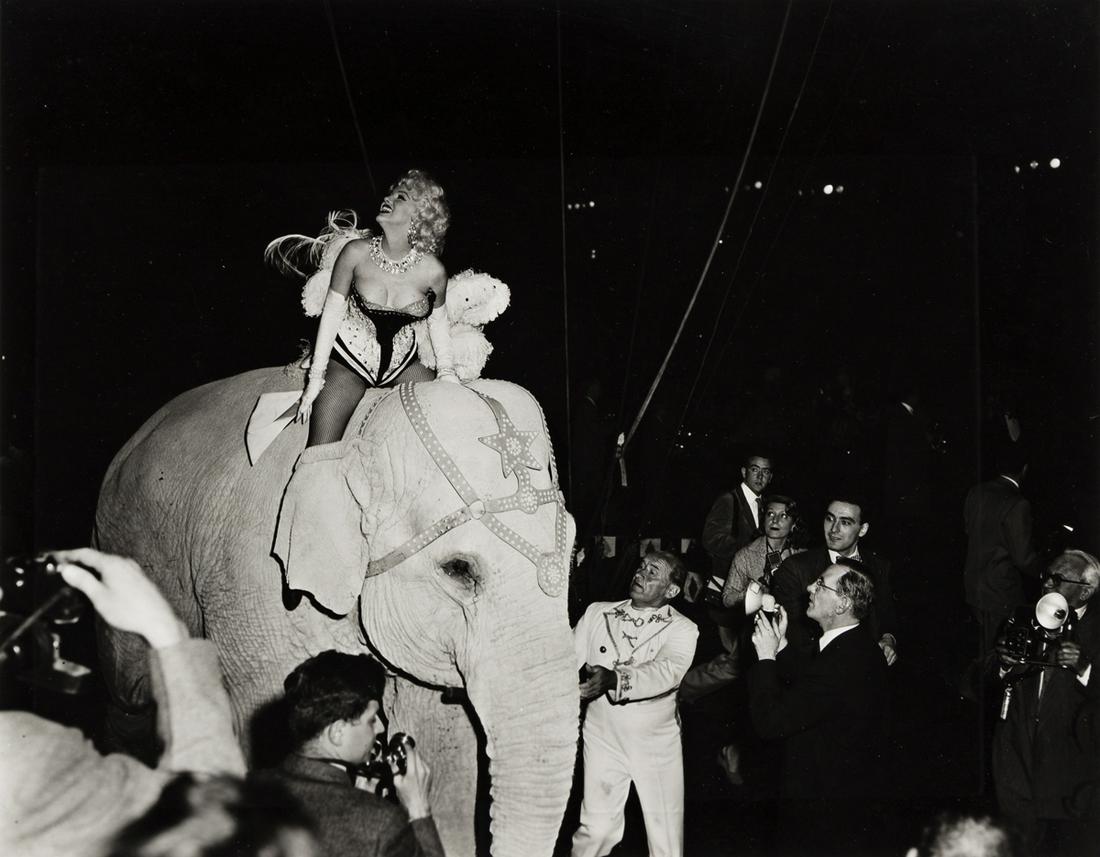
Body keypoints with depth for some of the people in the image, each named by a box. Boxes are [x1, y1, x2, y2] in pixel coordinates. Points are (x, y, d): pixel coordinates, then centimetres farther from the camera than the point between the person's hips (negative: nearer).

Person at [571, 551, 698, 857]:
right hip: (602, 737, 1)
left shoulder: (681, 629, -6)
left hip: (656, 743, -1)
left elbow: (667, 671, -25)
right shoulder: (598, 613, 4)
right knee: (596, 828, 4)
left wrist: (615, 679, -41)